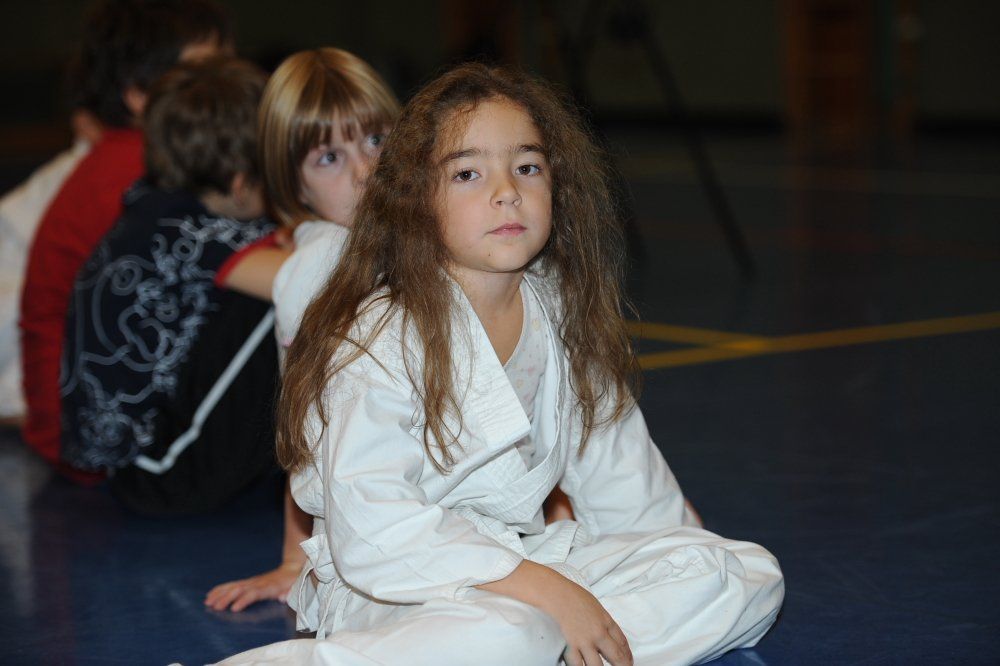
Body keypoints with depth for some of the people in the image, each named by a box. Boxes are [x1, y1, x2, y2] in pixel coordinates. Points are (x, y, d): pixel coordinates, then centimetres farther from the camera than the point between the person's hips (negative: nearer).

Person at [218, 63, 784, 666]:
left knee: (751, 577, -2)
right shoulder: (380, 340, -17)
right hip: (398, 590, -8)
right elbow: (369, 532, -25)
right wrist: (540, 588, -28)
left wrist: (690, 559, 23)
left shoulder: (562, 314, 6)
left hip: (529, 560, 8)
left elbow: (611, 460, 20)